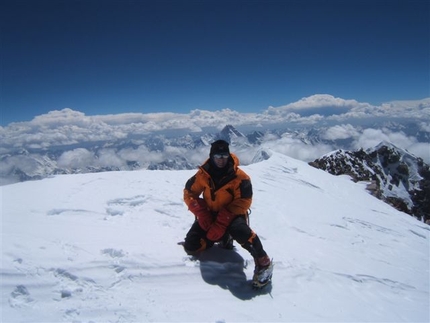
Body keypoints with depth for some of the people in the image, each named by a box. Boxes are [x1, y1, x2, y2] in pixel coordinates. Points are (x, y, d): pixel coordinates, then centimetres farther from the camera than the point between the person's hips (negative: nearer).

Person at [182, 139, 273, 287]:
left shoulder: (239, 177, -18)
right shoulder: (203, 174, -8)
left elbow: (243, 202, -21)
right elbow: (189, 193, 0)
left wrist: (221, 223, -29)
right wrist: (201, 213, -16)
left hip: (232, 214, -4)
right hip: (209, 214, 4)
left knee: (239, 230, -39)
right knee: (190, 247, -8)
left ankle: (263, 263, -17)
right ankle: (223, 238, 14)